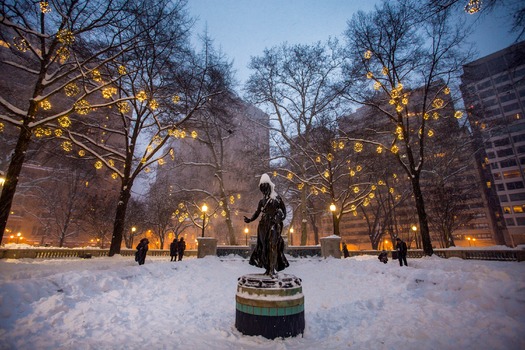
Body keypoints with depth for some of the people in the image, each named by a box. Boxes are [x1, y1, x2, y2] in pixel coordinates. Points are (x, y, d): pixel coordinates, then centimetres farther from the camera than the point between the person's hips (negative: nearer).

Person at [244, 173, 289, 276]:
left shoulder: (276, 198, 2)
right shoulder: (262, 201, 16)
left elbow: (283, 210, 0)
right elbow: (257, 213, 15)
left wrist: (279, 218, -16)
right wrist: (249, 219, 1)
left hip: (274, 225, -5)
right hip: (264, 225, 5)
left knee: (272, 246, -13)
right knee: (264, 246, 3)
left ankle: (272, 269, -12)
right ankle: (268, 269, 10)